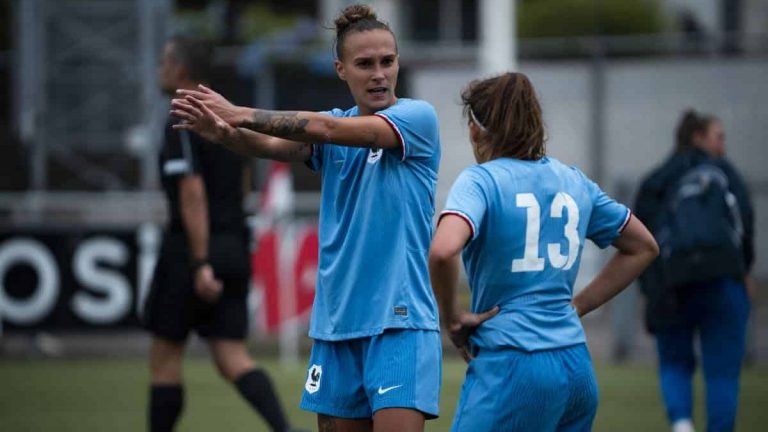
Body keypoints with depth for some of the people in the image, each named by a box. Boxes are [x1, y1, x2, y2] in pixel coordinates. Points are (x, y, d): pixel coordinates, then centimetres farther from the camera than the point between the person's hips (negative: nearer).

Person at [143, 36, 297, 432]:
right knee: (232, 358, 2)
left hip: (191, 250, -7)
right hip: (233, 248, 7)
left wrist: (200, 263, -24)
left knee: (165, 356, 6)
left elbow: (192, 194, -20)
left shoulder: (182, 125, -12)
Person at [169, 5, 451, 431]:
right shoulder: (331, 130, 9)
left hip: (399, 320, -5)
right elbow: (276, 145, -11)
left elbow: (329, 129, -19)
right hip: (336, 322, 5)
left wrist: (243, 115, -24)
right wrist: (226, 132, -33)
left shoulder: (418, 117, -6)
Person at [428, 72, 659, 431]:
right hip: (577, 366, 7)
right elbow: (643, 247, 25)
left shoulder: (480, 180, -6)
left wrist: (452, 317, -9)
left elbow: (442, 251, -25)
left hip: (511, 365, -7)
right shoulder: (573, 180, 14)